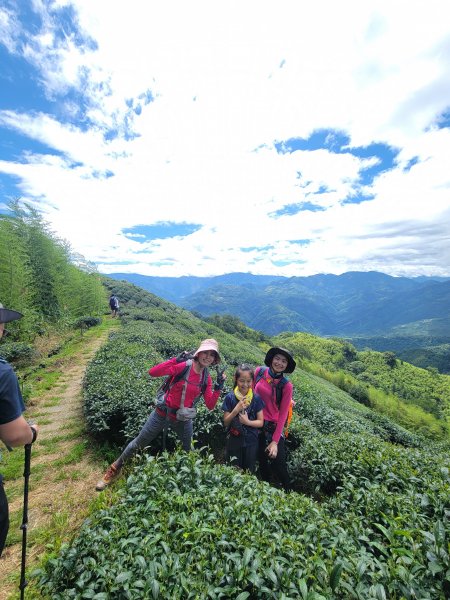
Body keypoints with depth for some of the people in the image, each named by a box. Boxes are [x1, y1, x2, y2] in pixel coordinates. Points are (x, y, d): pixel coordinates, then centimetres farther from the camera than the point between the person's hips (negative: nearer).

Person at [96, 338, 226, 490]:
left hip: (183, 420, 4)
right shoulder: (183, 366, -23)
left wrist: (218, 387, -20)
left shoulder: (207, 378, -8)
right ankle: (113, 471, 42)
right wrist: (175, 360, -41)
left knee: (190, 451, 23)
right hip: (163, 414, -4)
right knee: (139, 443, 15)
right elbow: (153, 372, -31)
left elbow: (210, 406, -7)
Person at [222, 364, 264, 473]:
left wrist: (248, 422, -22)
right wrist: (236, 410, -24)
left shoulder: (256, 398, -10)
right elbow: (226, 423, -8)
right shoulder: (230, 397, -12)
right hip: (234, 441, 0)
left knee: (249, 472, 17)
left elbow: (261, 422, -4)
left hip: (251, 442, 1)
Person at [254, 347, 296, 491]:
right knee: (262, 461, 19)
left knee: (278, 463, 2)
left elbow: (283, 414, -12)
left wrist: (275, 441, -13)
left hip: (274, 426, -3)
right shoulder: (259, 371, -10)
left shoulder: (286, 386, -15)